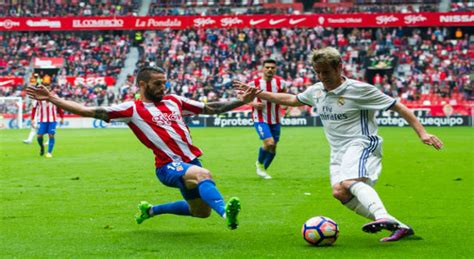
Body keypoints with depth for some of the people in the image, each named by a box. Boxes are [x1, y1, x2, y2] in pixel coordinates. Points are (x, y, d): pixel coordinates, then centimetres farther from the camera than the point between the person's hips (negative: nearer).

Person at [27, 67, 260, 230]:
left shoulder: (174, 101, 11)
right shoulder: (132, 109, -4)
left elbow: (210, 108, 19)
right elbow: (90, 111, -8)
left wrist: (241, 101, 12)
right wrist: (53, 99, -16)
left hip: (191, 159, 7)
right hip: (168, 165, -7)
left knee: (201, 211, 17)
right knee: (203, 175, -36)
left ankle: (151, 210, 34)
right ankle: (226, 213, -53)